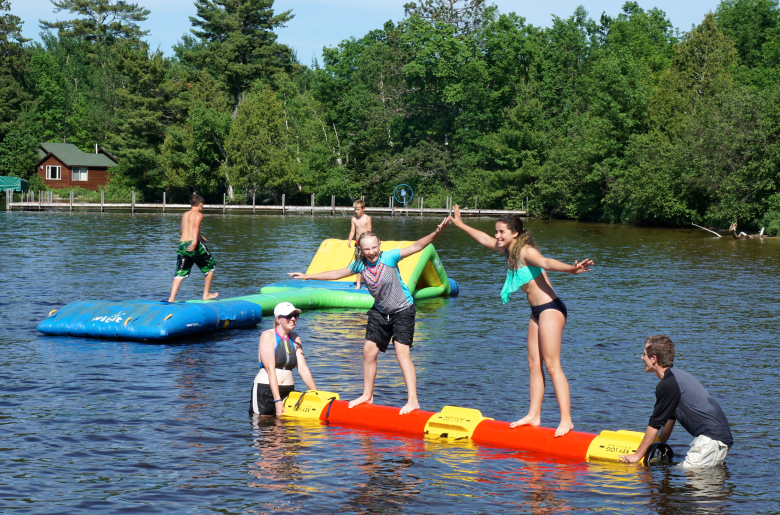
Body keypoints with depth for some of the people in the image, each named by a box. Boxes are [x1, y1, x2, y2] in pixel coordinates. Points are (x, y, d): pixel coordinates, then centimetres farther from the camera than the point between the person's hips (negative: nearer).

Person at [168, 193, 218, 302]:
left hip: (181, 244, 6)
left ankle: (171, 298, -14)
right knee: (211, 266, 16)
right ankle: (206, 295, 22)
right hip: (193, 245, -6)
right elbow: (195, 226, -19)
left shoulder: (185, 215, 21)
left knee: (180, 274, 2)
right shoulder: (198, 214, 0)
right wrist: (195, 241, -33)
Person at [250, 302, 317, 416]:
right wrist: (277, 400, -23)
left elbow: (303, 369, 9)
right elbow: (270, 369, -15)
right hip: (265, 390, -5)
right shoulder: (268, 336, -7)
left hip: (288, 392, 5)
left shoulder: (295, 338, 12)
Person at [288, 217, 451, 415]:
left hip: (402, 310, -6)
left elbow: (415, 247, -29)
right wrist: (309, 276, 18)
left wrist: (436, 233, -44)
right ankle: (367, 395, 25)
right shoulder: (360, 264, -4)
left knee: (402, 352, -17)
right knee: (369, 351, 8)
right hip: (380, 312, 6)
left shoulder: (389, 257, -18)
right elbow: (337, 274, 12)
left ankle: (413, 400, -21)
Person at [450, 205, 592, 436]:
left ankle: (566, 420, -14)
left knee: (552, 365, -12)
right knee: (534, 364, 9)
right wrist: (461, 224, 40)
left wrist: (571, 269, -55)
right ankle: (534, 415, 14)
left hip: (550, 309, -9)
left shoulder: (526, 251, -15)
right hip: (537, 312, 9)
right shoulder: (509, 251, 12)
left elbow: (545, 262, -36)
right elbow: (484, 239, 29)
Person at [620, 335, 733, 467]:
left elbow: (655, 423, -9)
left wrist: (637, 455, -1)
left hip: (712, 438, -10)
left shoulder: (667, 384, -13)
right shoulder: (677, 375, 18)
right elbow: (670, 417, 27)